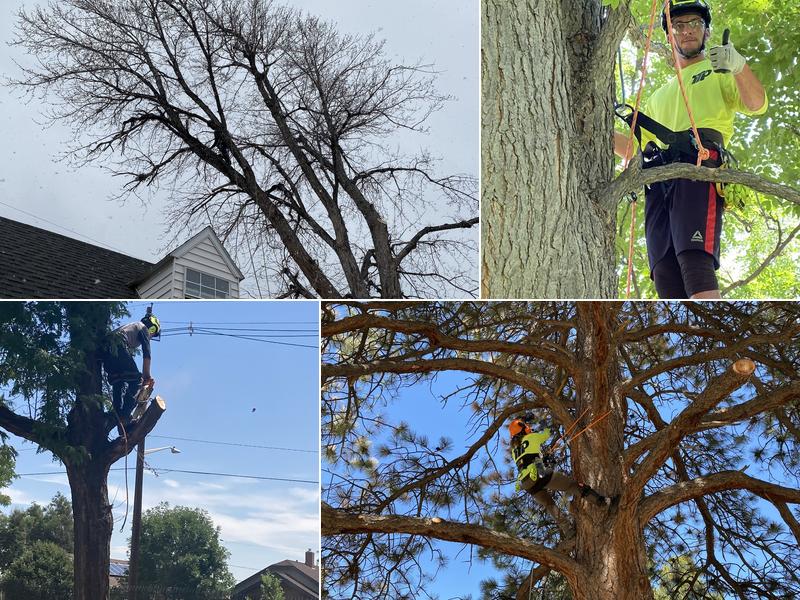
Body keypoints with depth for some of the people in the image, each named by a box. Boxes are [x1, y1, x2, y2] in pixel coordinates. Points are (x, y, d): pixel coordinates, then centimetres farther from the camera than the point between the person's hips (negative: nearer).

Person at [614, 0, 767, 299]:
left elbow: (756, 105, 1)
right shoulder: (659, 96, 37)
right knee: (664, 272, -13)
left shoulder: (719, 71, 22)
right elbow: (635, 148, 36)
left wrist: (739, 66, -18)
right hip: (657, 183, 5)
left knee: (695, 261, -27)